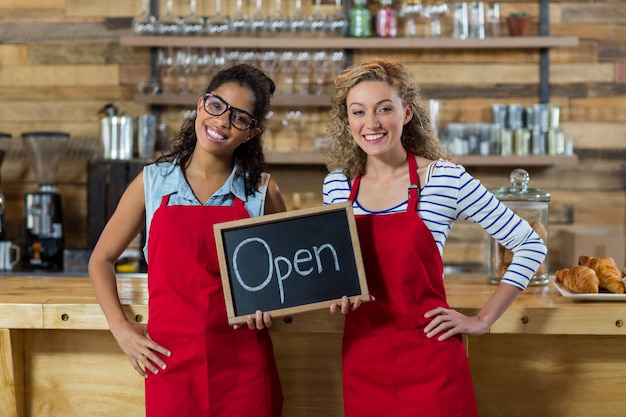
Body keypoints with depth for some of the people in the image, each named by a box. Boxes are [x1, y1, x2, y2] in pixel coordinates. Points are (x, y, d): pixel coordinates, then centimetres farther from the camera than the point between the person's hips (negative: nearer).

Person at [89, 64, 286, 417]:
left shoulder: (262, 190, 1)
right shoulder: (153, 182, 2)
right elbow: (101, 260, 11)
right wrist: (122, 329, 0)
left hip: (243, 366, 0)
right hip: (170, 359, 0)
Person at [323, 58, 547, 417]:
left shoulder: (446, 179, -8)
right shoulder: (336, 185, 4)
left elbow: (531, 245, -3)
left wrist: (483, 320, -5)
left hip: (430, 361, -3)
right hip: (362, 362, 4)